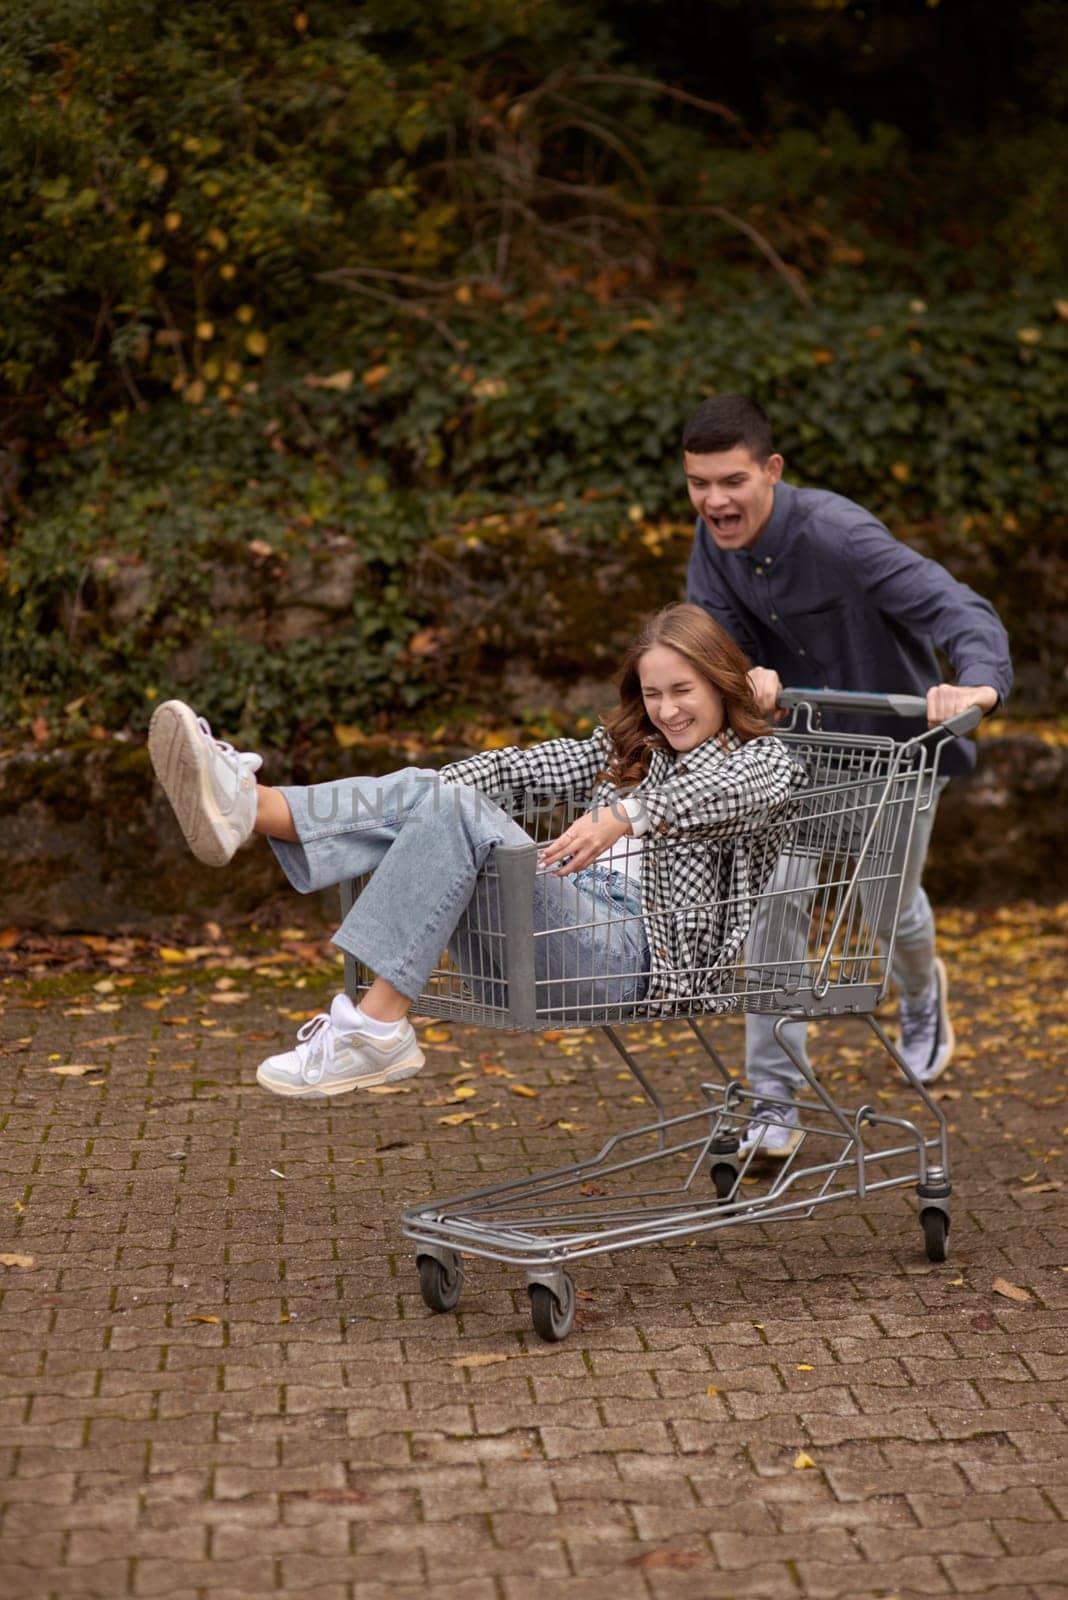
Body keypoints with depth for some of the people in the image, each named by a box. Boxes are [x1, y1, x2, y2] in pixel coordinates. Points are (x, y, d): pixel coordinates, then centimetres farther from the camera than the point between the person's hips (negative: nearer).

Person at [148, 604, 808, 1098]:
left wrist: (628, 815, -35)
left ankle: (374, 1030, -34)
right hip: (557, 925, 7)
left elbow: (721, 793, -17)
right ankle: (248, 805, -34)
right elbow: (520, 765, 19)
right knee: (426, 795, -14)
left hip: (624, 955, -7)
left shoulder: (767, 760, 8)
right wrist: (424, 795, 3)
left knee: (451, 812, -26)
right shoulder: (631, 748, 30)